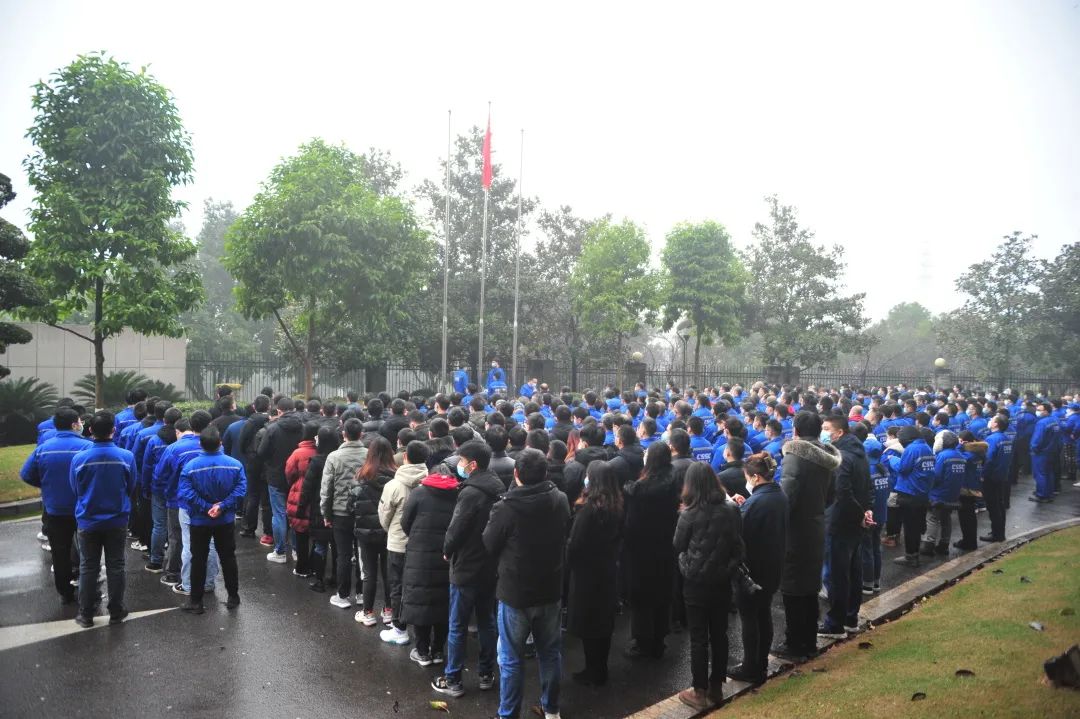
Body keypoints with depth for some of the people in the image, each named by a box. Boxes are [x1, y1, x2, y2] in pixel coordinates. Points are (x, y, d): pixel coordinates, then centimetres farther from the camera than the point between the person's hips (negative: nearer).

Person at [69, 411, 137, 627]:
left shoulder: (79, 458, -16)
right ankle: (116, 612, 20)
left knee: (88, 568, 13)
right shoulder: (126, 456, -16)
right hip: (117, 520, 0)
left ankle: (86, 614, 22)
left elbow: (75, 489, 0)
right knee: (115, 566, 11)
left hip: (88, 521, 0)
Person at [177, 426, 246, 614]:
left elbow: (185, 493, -20)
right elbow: (240, 490, -16)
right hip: (226, 520, 1)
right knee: (228, 558, 14)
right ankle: (233, 597, 23)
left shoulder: (191, 466, -14)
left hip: (199, 521, -1)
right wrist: (222, 506, -17)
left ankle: (196, 601, 17)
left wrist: (206, 507, -16)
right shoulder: (235, 464, -11)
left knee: (198, 560, 10)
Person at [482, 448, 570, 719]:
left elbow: (489, 545, -7)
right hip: (550, 589, 4)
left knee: (510, 659, 10)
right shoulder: (561, 501, -9)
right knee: (550, 653, 19)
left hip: (514, 591, -4)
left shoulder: (506, 507, -23)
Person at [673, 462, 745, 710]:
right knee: (719, 634, 16)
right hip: (722, 581, 4)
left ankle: (700, 692, 14)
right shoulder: (731, 510, -5)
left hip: (696, 583, -4)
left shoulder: (690, 514, -17)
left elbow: (678, 545, -2)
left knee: (699, 638, 6)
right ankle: (716, 687, 28)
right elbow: (738, 546, 4)